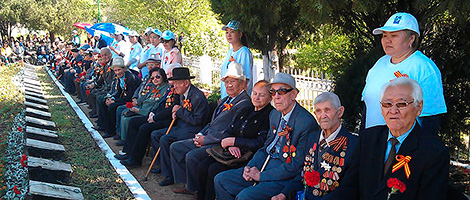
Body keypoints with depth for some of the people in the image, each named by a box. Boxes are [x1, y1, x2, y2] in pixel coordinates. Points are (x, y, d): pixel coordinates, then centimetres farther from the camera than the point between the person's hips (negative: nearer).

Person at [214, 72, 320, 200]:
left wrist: (261, 176, -14)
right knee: (220, 180, 2)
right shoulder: (275, 115, 10)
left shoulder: (307, 123, -18)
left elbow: (296, 166, -18)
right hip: (265, 165, 9)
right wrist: (250, 167, -1)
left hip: (285, 178, -8)